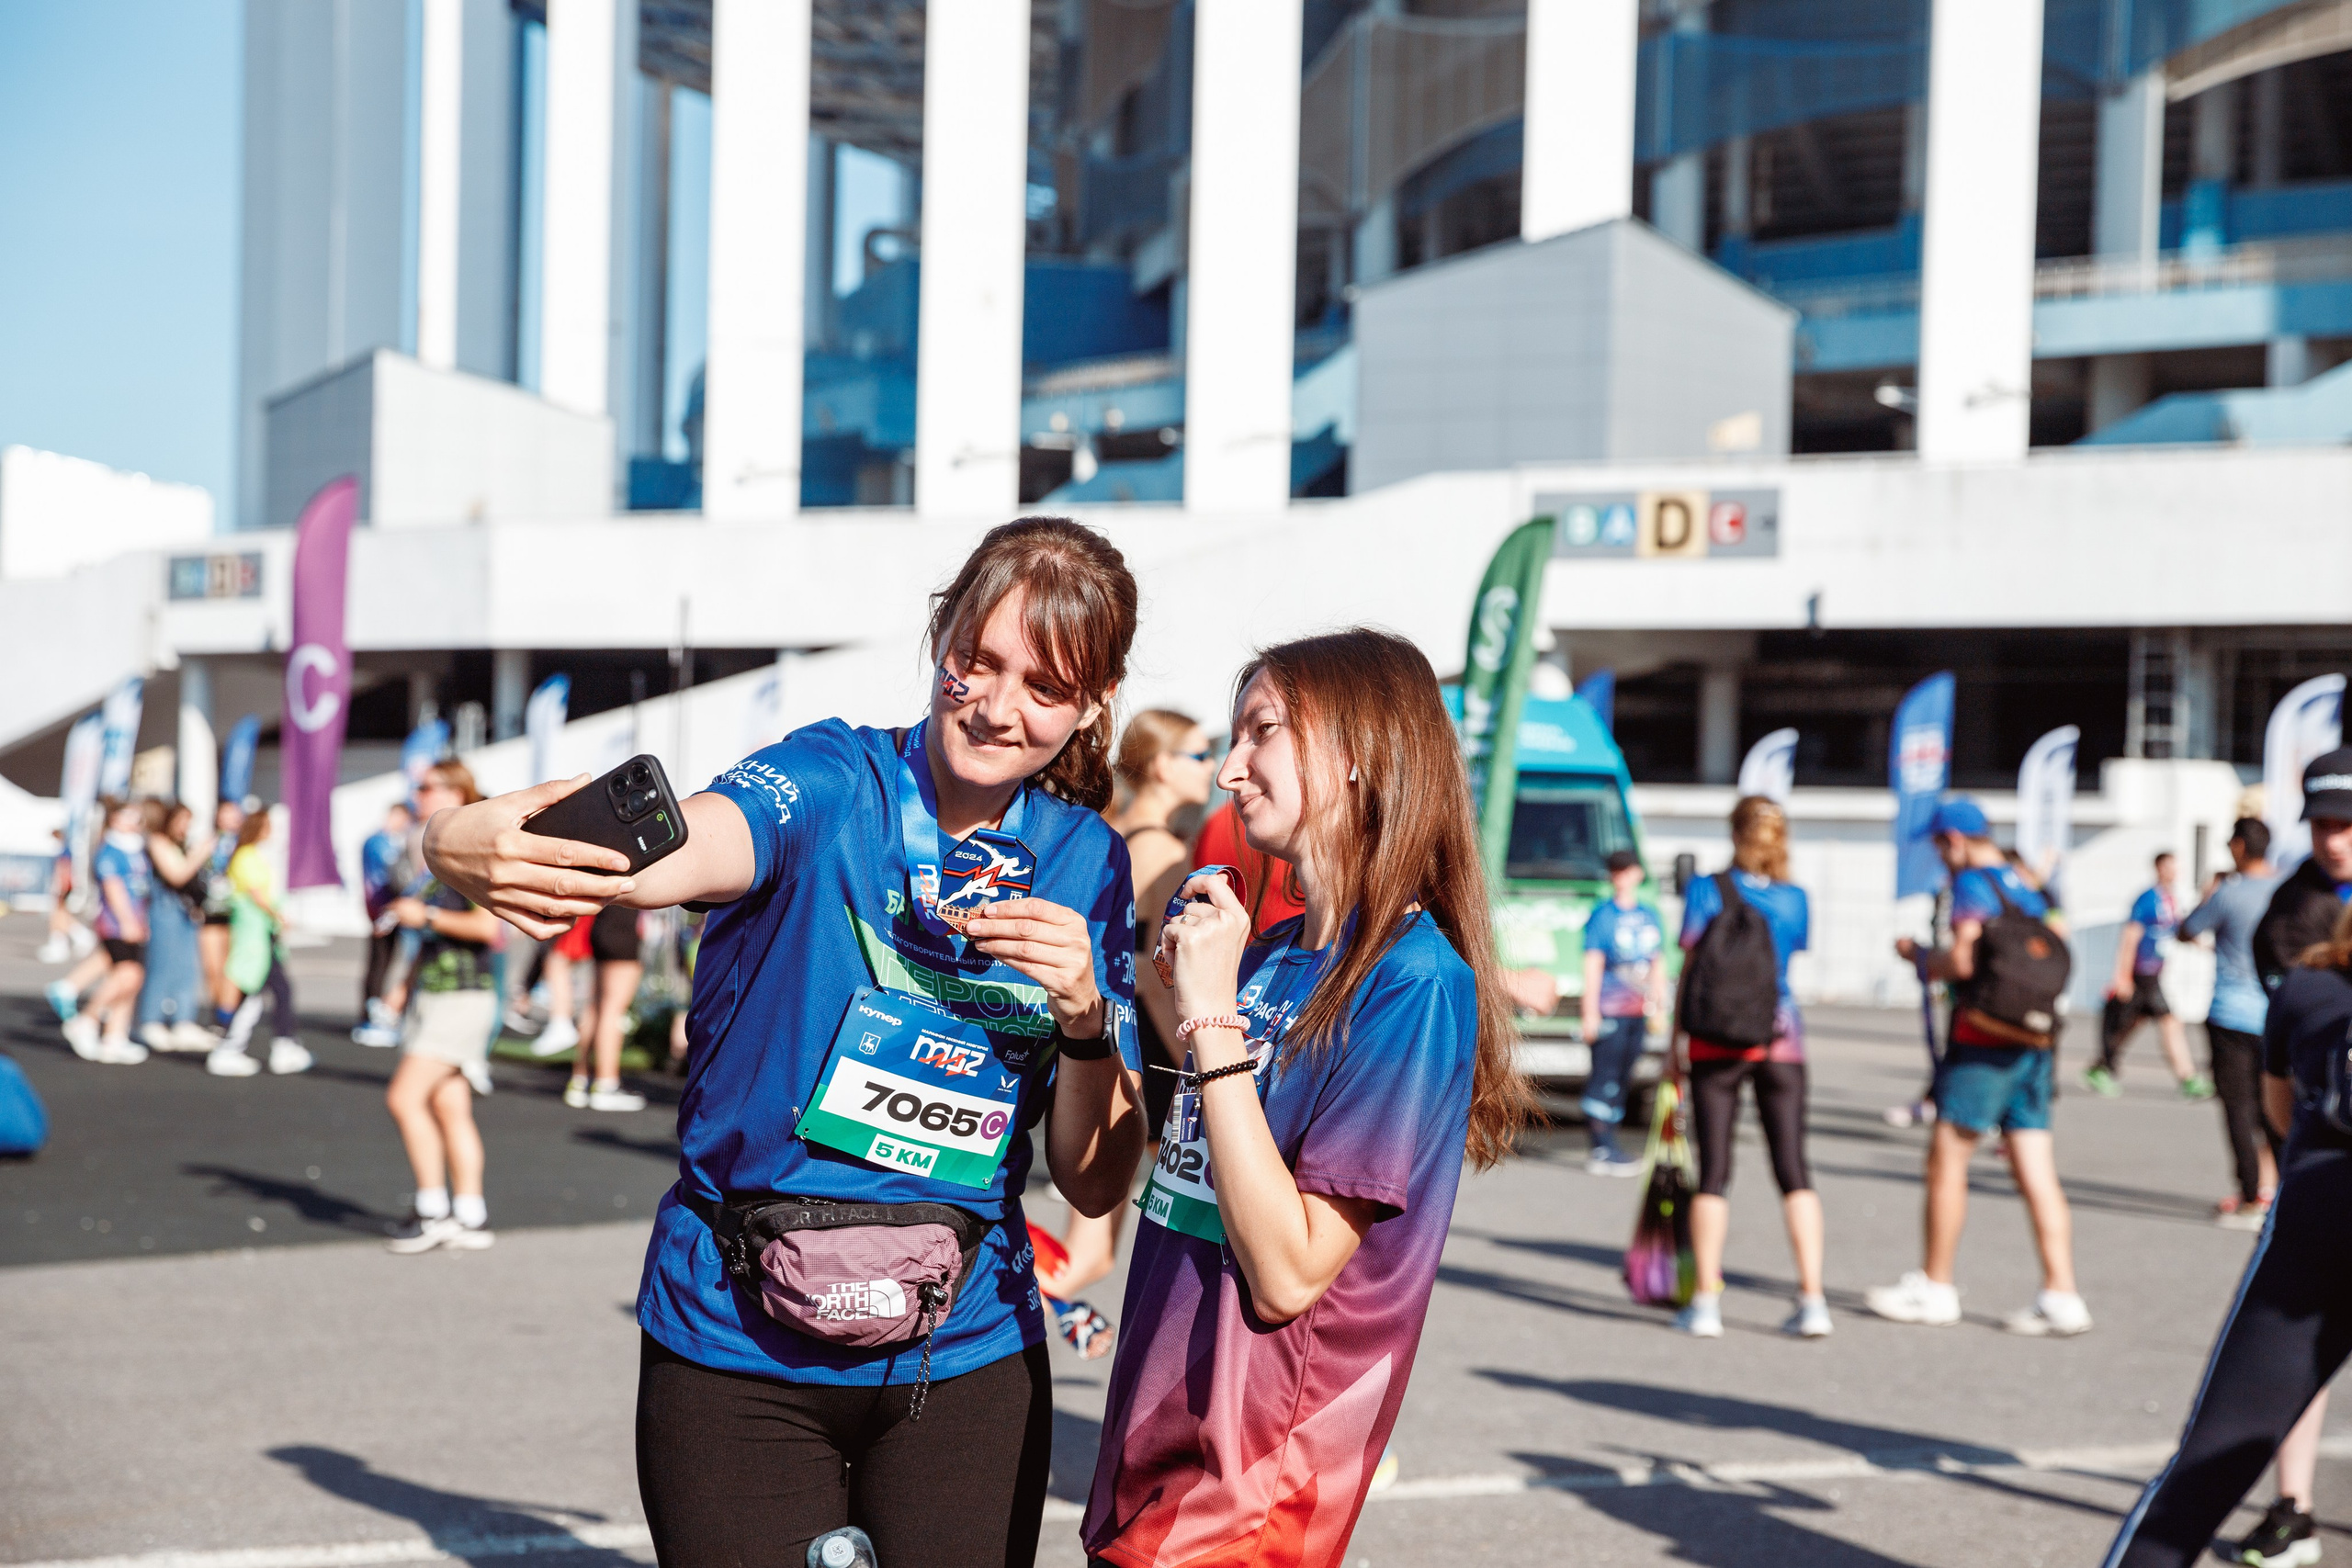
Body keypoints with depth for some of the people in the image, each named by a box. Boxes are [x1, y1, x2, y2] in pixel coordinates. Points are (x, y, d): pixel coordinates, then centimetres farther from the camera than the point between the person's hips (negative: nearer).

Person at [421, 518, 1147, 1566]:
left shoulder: (1085, 863, 2)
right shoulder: (830, 784, -9)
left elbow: (1096, 1186, 2)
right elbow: (669, 858, -33)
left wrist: (1086, 1017, -17)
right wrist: (469, 849, -54)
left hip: (967, 1357, 3)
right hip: (737, 1347, -3)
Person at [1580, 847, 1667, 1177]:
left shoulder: (1649, 916, 14)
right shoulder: (1602, 916, -3)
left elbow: (1658, 965, 21)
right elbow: (1592, 966, -7)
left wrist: (1659, 1008, 18)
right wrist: (1590, 1013, -11)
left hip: (1639, 1011, 6)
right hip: (1609, 1010, -6)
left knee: (1622, 1078, 9)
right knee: (1605, 1078, -7)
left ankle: (1606, 1146, 14)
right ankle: (1602, 1149, -6)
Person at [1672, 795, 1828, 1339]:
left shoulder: (1707, 891, -4)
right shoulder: (1795, 899, 3)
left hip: (1716, 1044, -2)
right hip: (1781, 1041, 2)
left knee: (1713, 1171, 1)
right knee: (1793, 1168, 5)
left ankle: (1706, 1302, 1)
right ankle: (1813, 1301, 1)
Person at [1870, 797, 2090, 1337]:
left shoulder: (1972, 884, -9)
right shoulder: (2027, 889, 16)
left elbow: (1961, 962, -19)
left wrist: (1918, 954, -1)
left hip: (1981, 1044, -8)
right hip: (2034, 1045, 8)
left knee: (1947, 1159, 3)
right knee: (2037, 1173, 4)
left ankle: (1935, 1286, 10)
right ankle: (2061, 1296, -1)